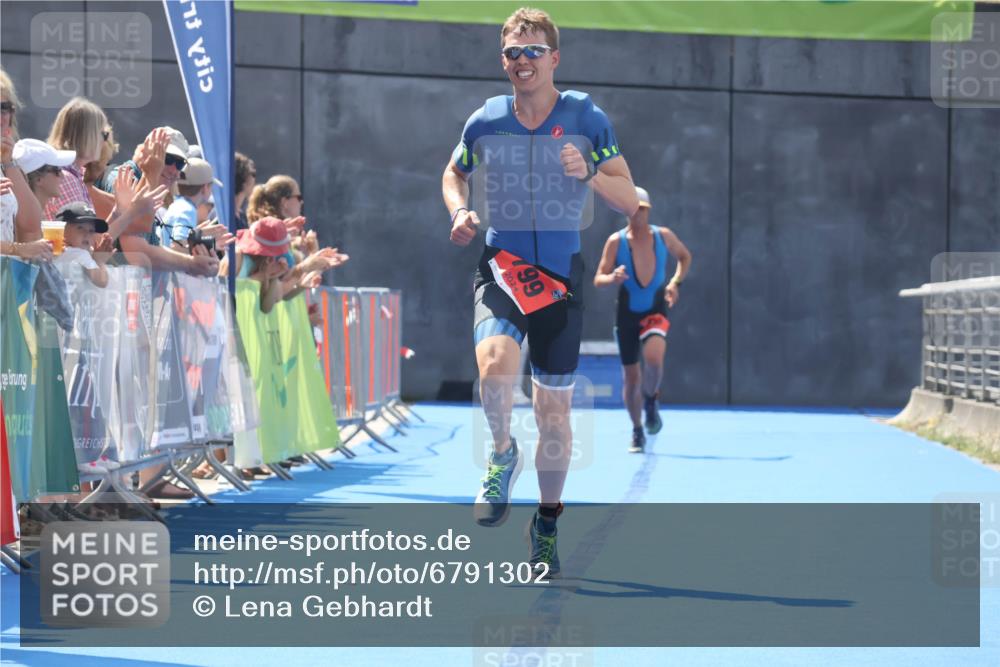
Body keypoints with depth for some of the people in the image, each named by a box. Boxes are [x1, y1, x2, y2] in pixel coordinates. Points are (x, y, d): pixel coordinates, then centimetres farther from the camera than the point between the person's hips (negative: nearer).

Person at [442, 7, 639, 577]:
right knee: (494, 361, -31)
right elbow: (454, 173, 21)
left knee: (554, 407, 6)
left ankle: (548, 524, 26)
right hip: (503, 263, 0)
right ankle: (503, 454, 0)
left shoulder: (586, 117, -4)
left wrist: (589, 173, -21)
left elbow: (631, 201, -2)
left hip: (562, 271, 0)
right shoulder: (485, 122, 1)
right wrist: (461, 212, 0)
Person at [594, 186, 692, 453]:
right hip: (627, 313, 1)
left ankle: (651, 401, 0)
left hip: (656, 312, -1)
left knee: (653, 356, -30)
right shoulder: (616, 241, -6)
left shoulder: (664, 236, -2)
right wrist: (612, 278, -31)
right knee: (630, 376, 5)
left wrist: (675, 282, 1)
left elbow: (685, 256, 17)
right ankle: (637, 432, 25)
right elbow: (598, 279, -8)